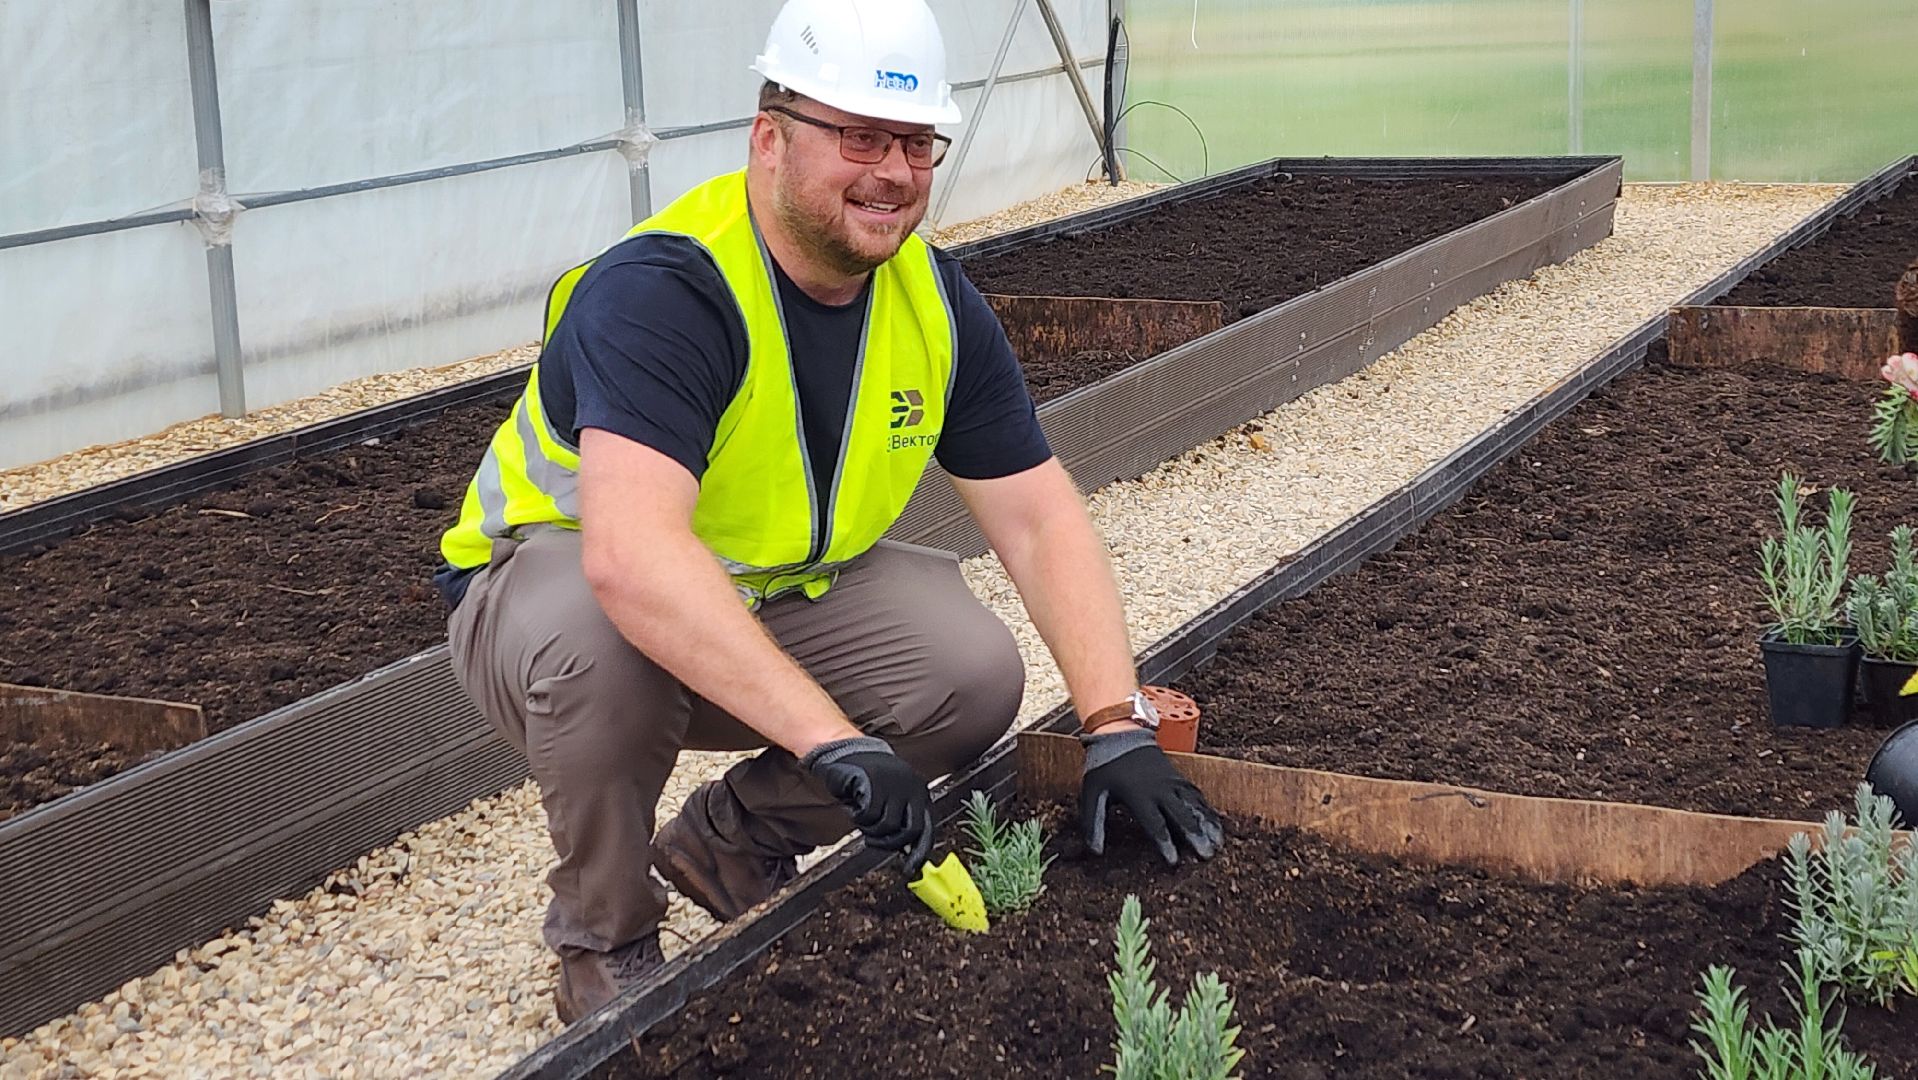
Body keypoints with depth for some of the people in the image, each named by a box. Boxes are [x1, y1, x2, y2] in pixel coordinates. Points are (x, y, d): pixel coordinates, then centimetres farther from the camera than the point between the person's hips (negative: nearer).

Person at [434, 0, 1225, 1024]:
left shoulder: (936, 299, -8)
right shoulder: (663, 290, -31)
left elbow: (1040, 518, -6)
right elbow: (630, 555, -46)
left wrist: (1117, 725, -19)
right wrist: (831, 737, -51)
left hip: (779, 593, 6)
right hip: (559, 575, -5)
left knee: (977, 676, -18)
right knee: (597, 638, -40)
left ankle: (733, 840, 9)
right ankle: (602, 940, -11)